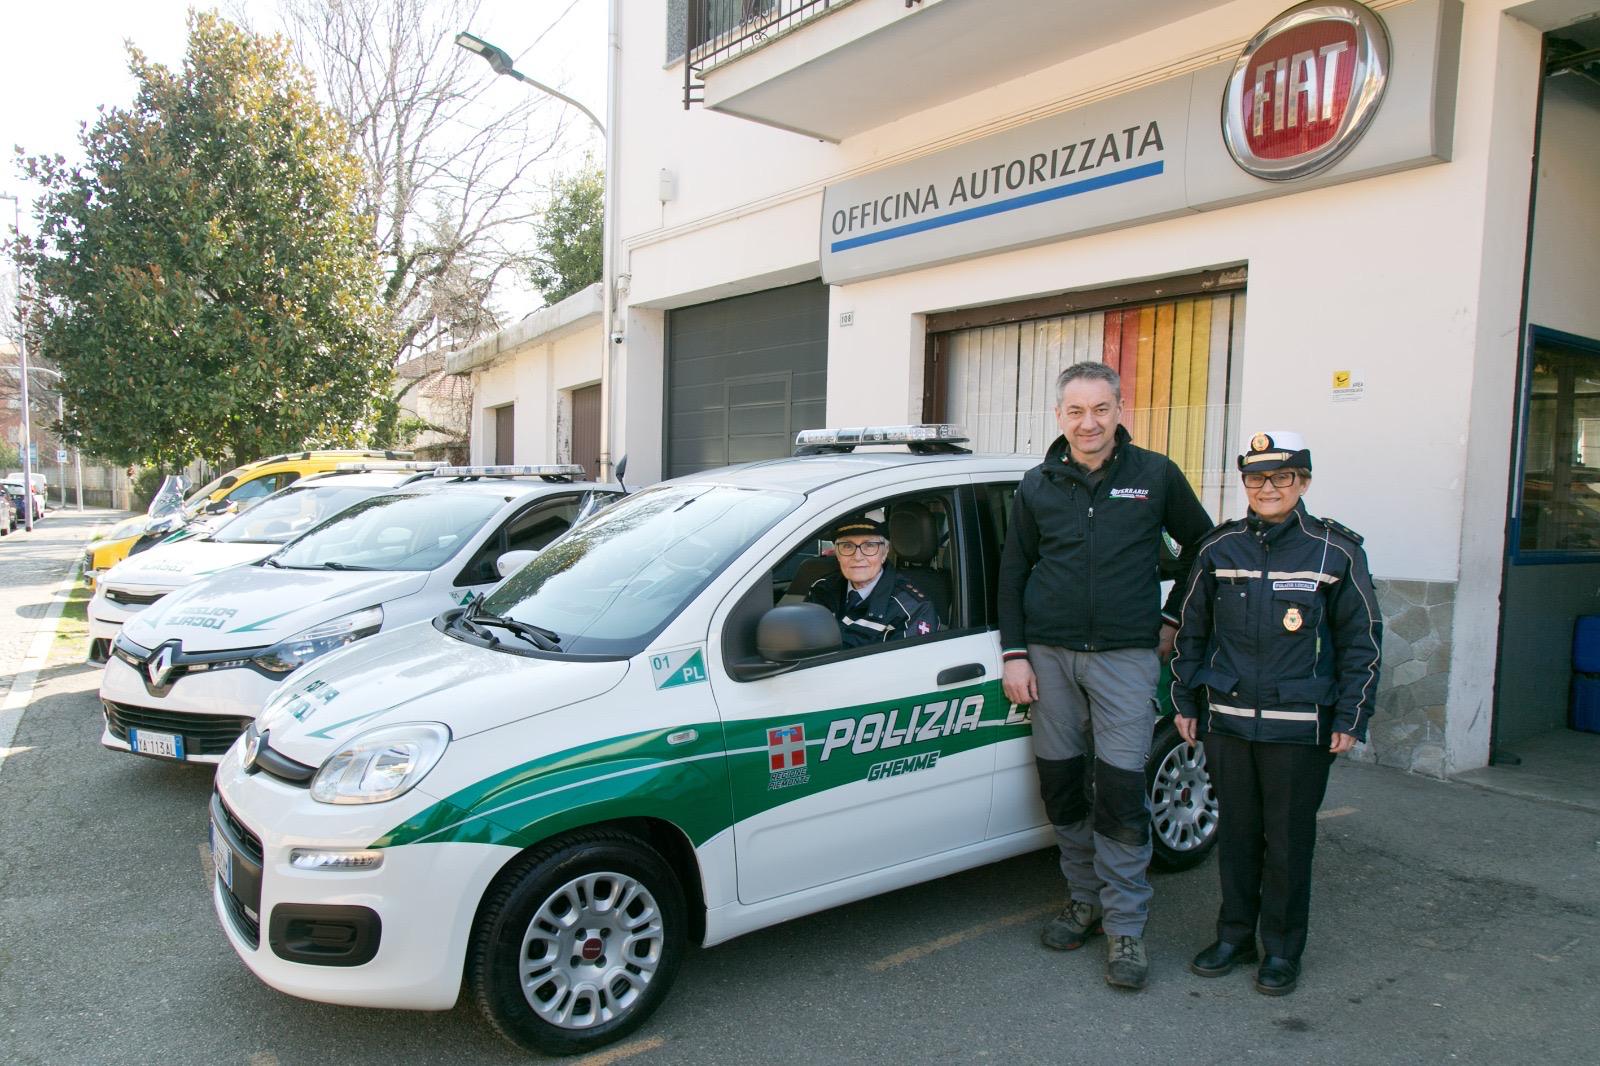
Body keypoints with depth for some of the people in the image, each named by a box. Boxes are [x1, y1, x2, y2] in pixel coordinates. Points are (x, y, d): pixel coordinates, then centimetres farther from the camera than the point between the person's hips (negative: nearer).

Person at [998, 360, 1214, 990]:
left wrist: (1172, 617, 9)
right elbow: (1013, 572, 10)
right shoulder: (1038, 486, 7)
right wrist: (1015, 654, 3)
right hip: (1050, 655, 3)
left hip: (1126, 655, -2)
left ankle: (1124, 927, 9)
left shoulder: (1156, 476, 1)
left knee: (1121, 794, -4)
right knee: (1061, 786, 8)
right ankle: (1085, 899, 27)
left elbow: (1200, 543, 14)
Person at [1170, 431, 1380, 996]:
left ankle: (1282, 950, 23)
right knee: (1235, 832, 12)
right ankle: (1234, 936, 28)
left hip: (1300, 726, -2)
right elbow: (1192, 629, 12)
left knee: (1289, 839, 7)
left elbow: (1361, 640, 1)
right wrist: (1186, 700, 10)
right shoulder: (1219, 548, 5)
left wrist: (1350, 718, -2)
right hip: (1229, 720, 3)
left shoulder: (1335, 551, -2)